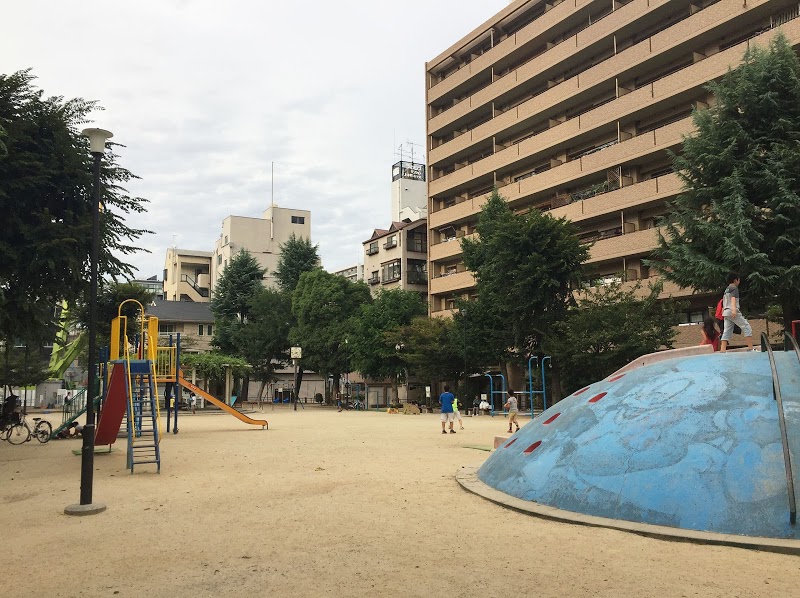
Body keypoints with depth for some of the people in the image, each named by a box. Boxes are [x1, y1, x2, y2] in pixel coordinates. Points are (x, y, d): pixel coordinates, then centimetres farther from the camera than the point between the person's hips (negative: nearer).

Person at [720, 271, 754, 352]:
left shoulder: (726, 290, 25)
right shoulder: (734, 288, -1)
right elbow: (733, 298, -18)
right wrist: (734, 309, -31)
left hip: (726, 312, 8)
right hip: (733, 312, -8)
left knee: (726, 332, 2)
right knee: (747, 328, -5)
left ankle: (722, 351, -7)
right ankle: (751, 348, -10)